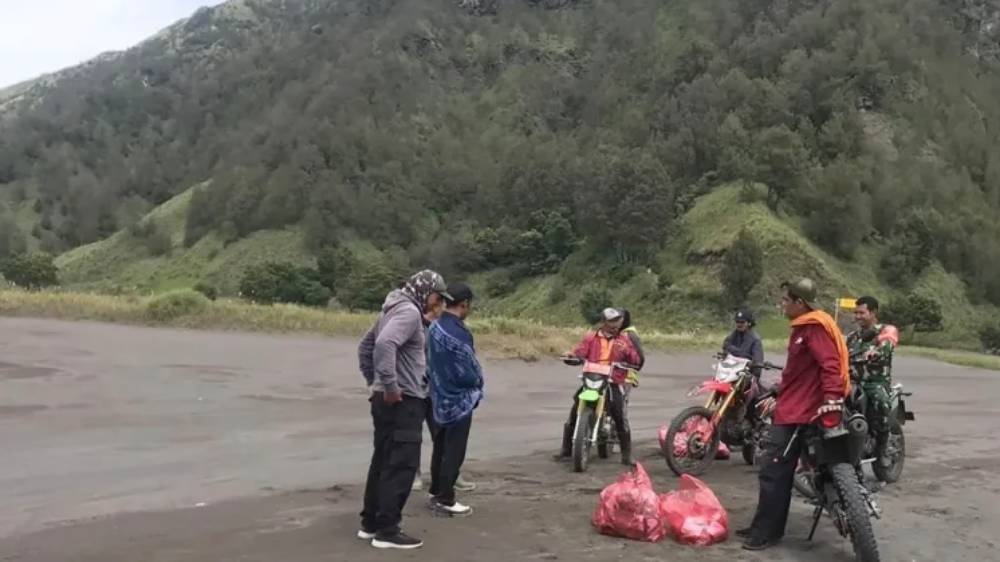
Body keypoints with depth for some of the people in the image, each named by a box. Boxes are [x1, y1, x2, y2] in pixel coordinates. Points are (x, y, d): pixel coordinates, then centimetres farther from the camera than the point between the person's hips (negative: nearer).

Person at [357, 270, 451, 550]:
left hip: (386, 399, 10)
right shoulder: (409, 311, -14)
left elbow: (365, 345, 24)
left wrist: (374, 381, 21)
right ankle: (387, 530, -1)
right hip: (402, 401, -10)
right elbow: (385, 344, -30)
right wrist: (390, 386, -25)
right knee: (402, 465, -5)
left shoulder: (393, 309, 17)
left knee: (383, 462, 15)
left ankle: (371, 522, 23)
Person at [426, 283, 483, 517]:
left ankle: (436, 493, 27)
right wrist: (477, 381, 0)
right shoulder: (458, 332, -23)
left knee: (440, 448, 18)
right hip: (458, 400, -9)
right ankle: (445, 500, 8)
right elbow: (466, 372, -20)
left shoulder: (435, 327, 5)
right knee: (453, 452, 1)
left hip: (439, 397, 9)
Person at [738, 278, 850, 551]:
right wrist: (778, 392, 30)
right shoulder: (805, 326, 15)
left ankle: (766, 531, 1)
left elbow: (830, 365, -27)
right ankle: (766, 526, 24)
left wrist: (832, 402, -35)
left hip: (798, 412, -11)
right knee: (778, 473, 16)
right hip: (792, 407, 11)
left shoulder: (814, 327, -17)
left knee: (773, 473, -6)